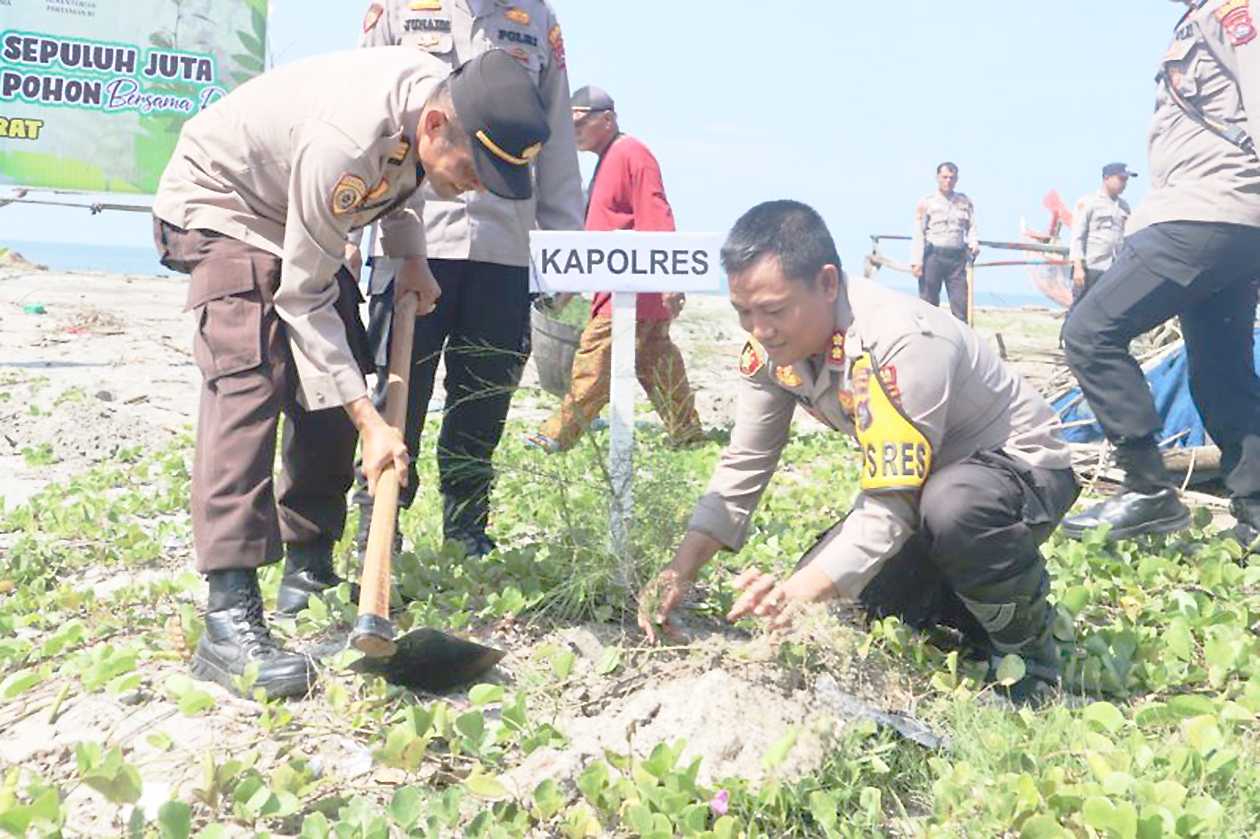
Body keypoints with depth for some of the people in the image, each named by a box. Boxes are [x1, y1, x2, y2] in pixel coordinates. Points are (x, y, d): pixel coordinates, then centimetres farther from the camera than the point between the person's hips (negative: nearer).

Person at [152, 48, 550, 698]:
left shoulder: (446, 95, -16)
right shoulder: (348, 140, -40)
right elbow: (303, 300, -32)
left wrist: (409, 256, -4)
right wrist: (369, 423, -35)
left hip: (296, 215, 9)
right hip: (219, 206, -8)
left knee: (333, 375, 2)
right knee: (249, 381, -25)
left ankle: (309, 568, 13)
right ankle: (228, 620, -30)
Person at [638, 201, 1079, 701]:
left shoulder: (902, 343, -36)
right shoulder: (768, 344, -12)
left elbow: (894, 506, -36)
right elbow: (743, 467, -7)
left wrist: (803, 588, -47)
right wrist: (680, 571, -18)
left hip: (1022, 468, -7)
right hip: (915, 483, 7)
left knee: (952, 507, -40)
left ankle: (1026, 645, -10)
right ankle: (975, 611, 17)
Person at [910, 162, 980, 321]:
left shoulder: (965, 202, 15)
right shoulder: (926, 203, 5)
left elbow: (972, 227, 16)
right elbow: (918, 234, 0)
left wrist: (974, 243, -6)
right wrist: (916, 261, -9)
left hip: (957, 257, 3)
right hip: (933, 256, -2)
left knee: (961, 304, -3)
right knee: (928, 303, -1)